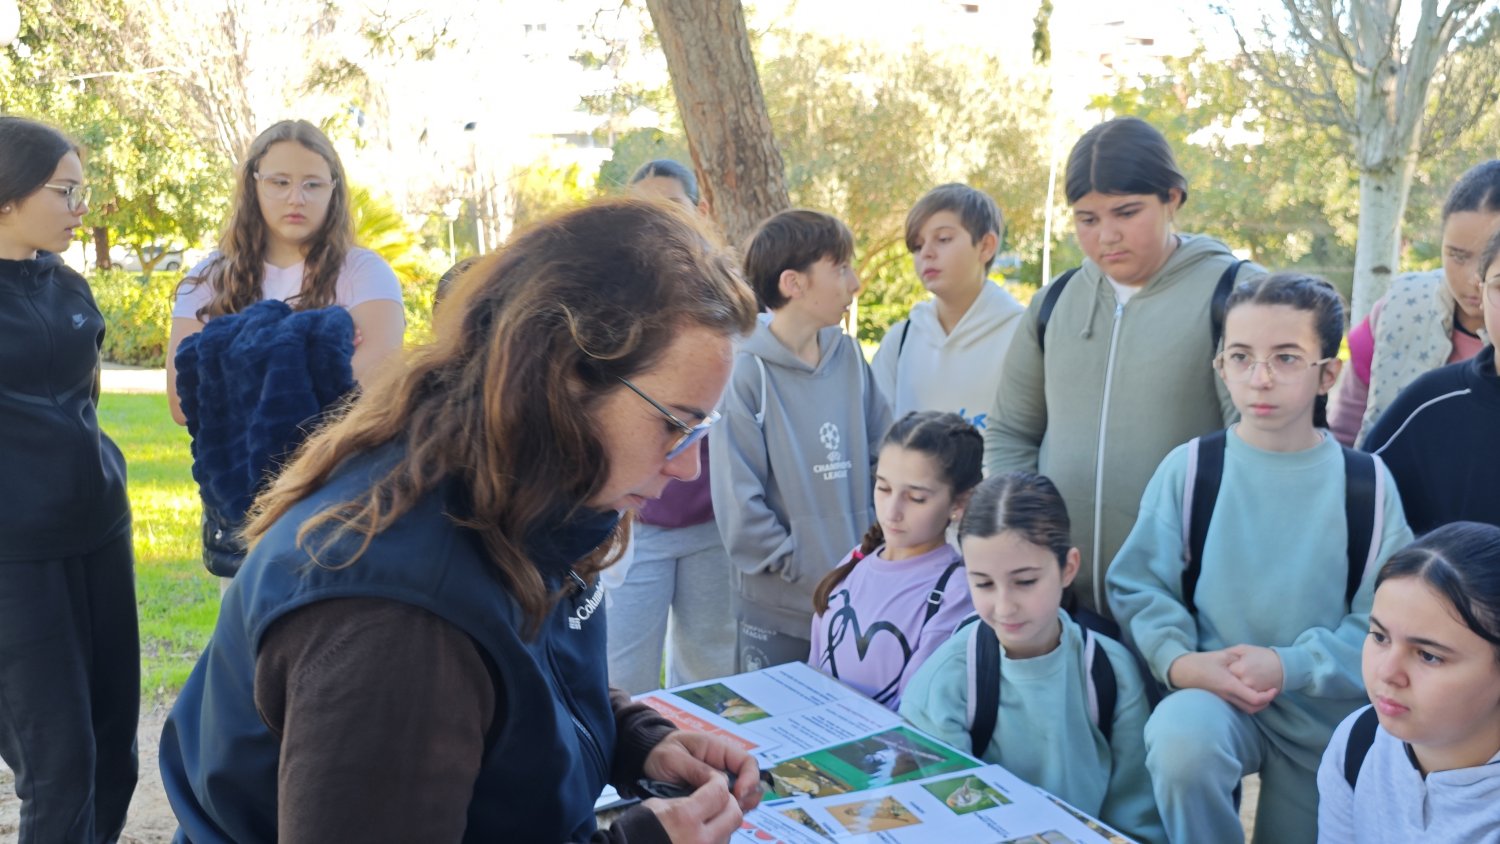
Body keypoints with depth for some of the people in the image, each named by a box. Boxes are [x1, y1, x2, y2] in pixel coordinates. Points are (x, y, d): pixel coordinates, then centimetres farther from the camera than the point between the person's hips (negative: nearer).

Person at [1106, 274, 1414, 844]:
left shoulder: (1366, 484, -7)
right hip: (1214, 695, -2)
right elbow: (1138, 585, -6)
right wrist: (1178, 660, -22)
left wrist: (1291, 665, -21)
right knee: (1179, 736, -34)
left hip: (1326, 715, 2)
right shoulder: (1190, 468, -8)